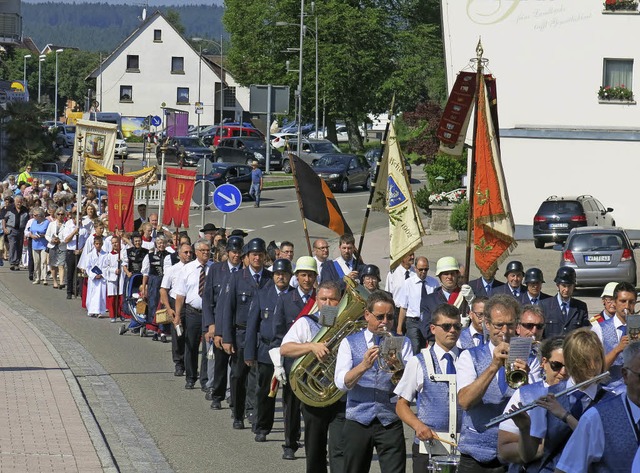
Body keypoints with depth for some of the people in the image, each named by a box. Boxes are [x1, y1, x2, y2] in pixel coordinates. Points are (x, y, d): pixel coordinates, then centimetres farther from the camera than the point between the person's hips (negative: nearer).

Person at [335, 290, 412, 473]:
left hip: (390, 423, 0)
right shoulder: (350, 343, 7)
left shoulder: (402, 343, 9)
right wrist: (364, 365, -24)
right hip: (358, 421, 0)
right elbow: (341, 383, -7)